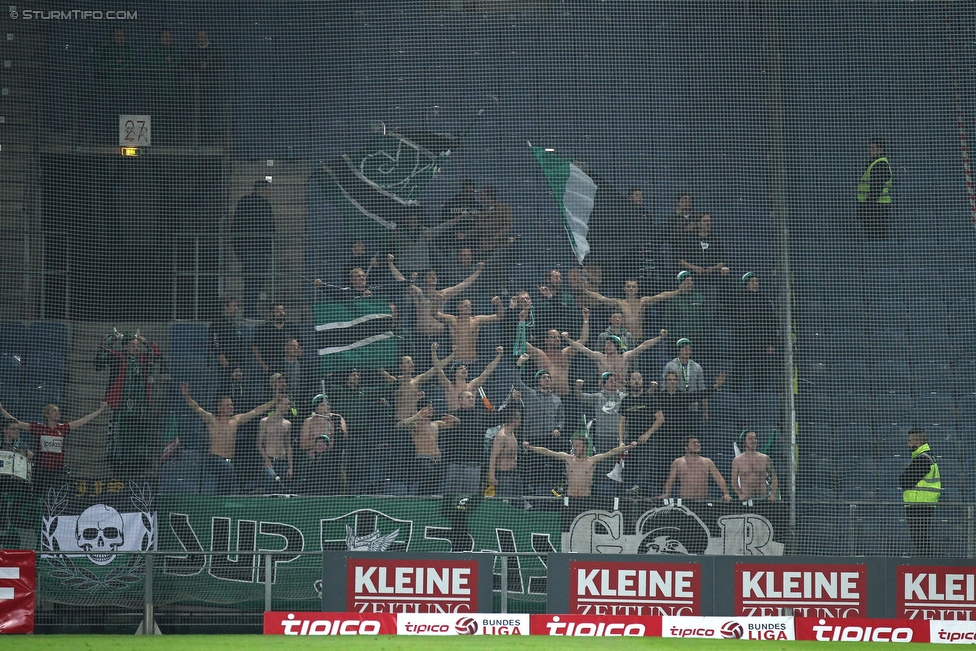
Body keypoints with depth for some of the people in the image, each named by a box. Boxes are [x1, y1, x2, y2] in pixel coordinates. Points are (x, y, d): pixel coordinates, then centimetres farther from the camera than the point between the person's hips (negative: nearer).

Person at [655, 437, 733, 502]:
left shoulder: (707, 462, 14)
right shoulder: (678, 462, 11)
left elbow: (719, 479, 10)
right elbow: (670, 480, 8)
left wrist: (726, 494, -4)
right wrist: (666, 494, -10)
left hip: (703, 501, 1)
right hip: (684, 501, -1)